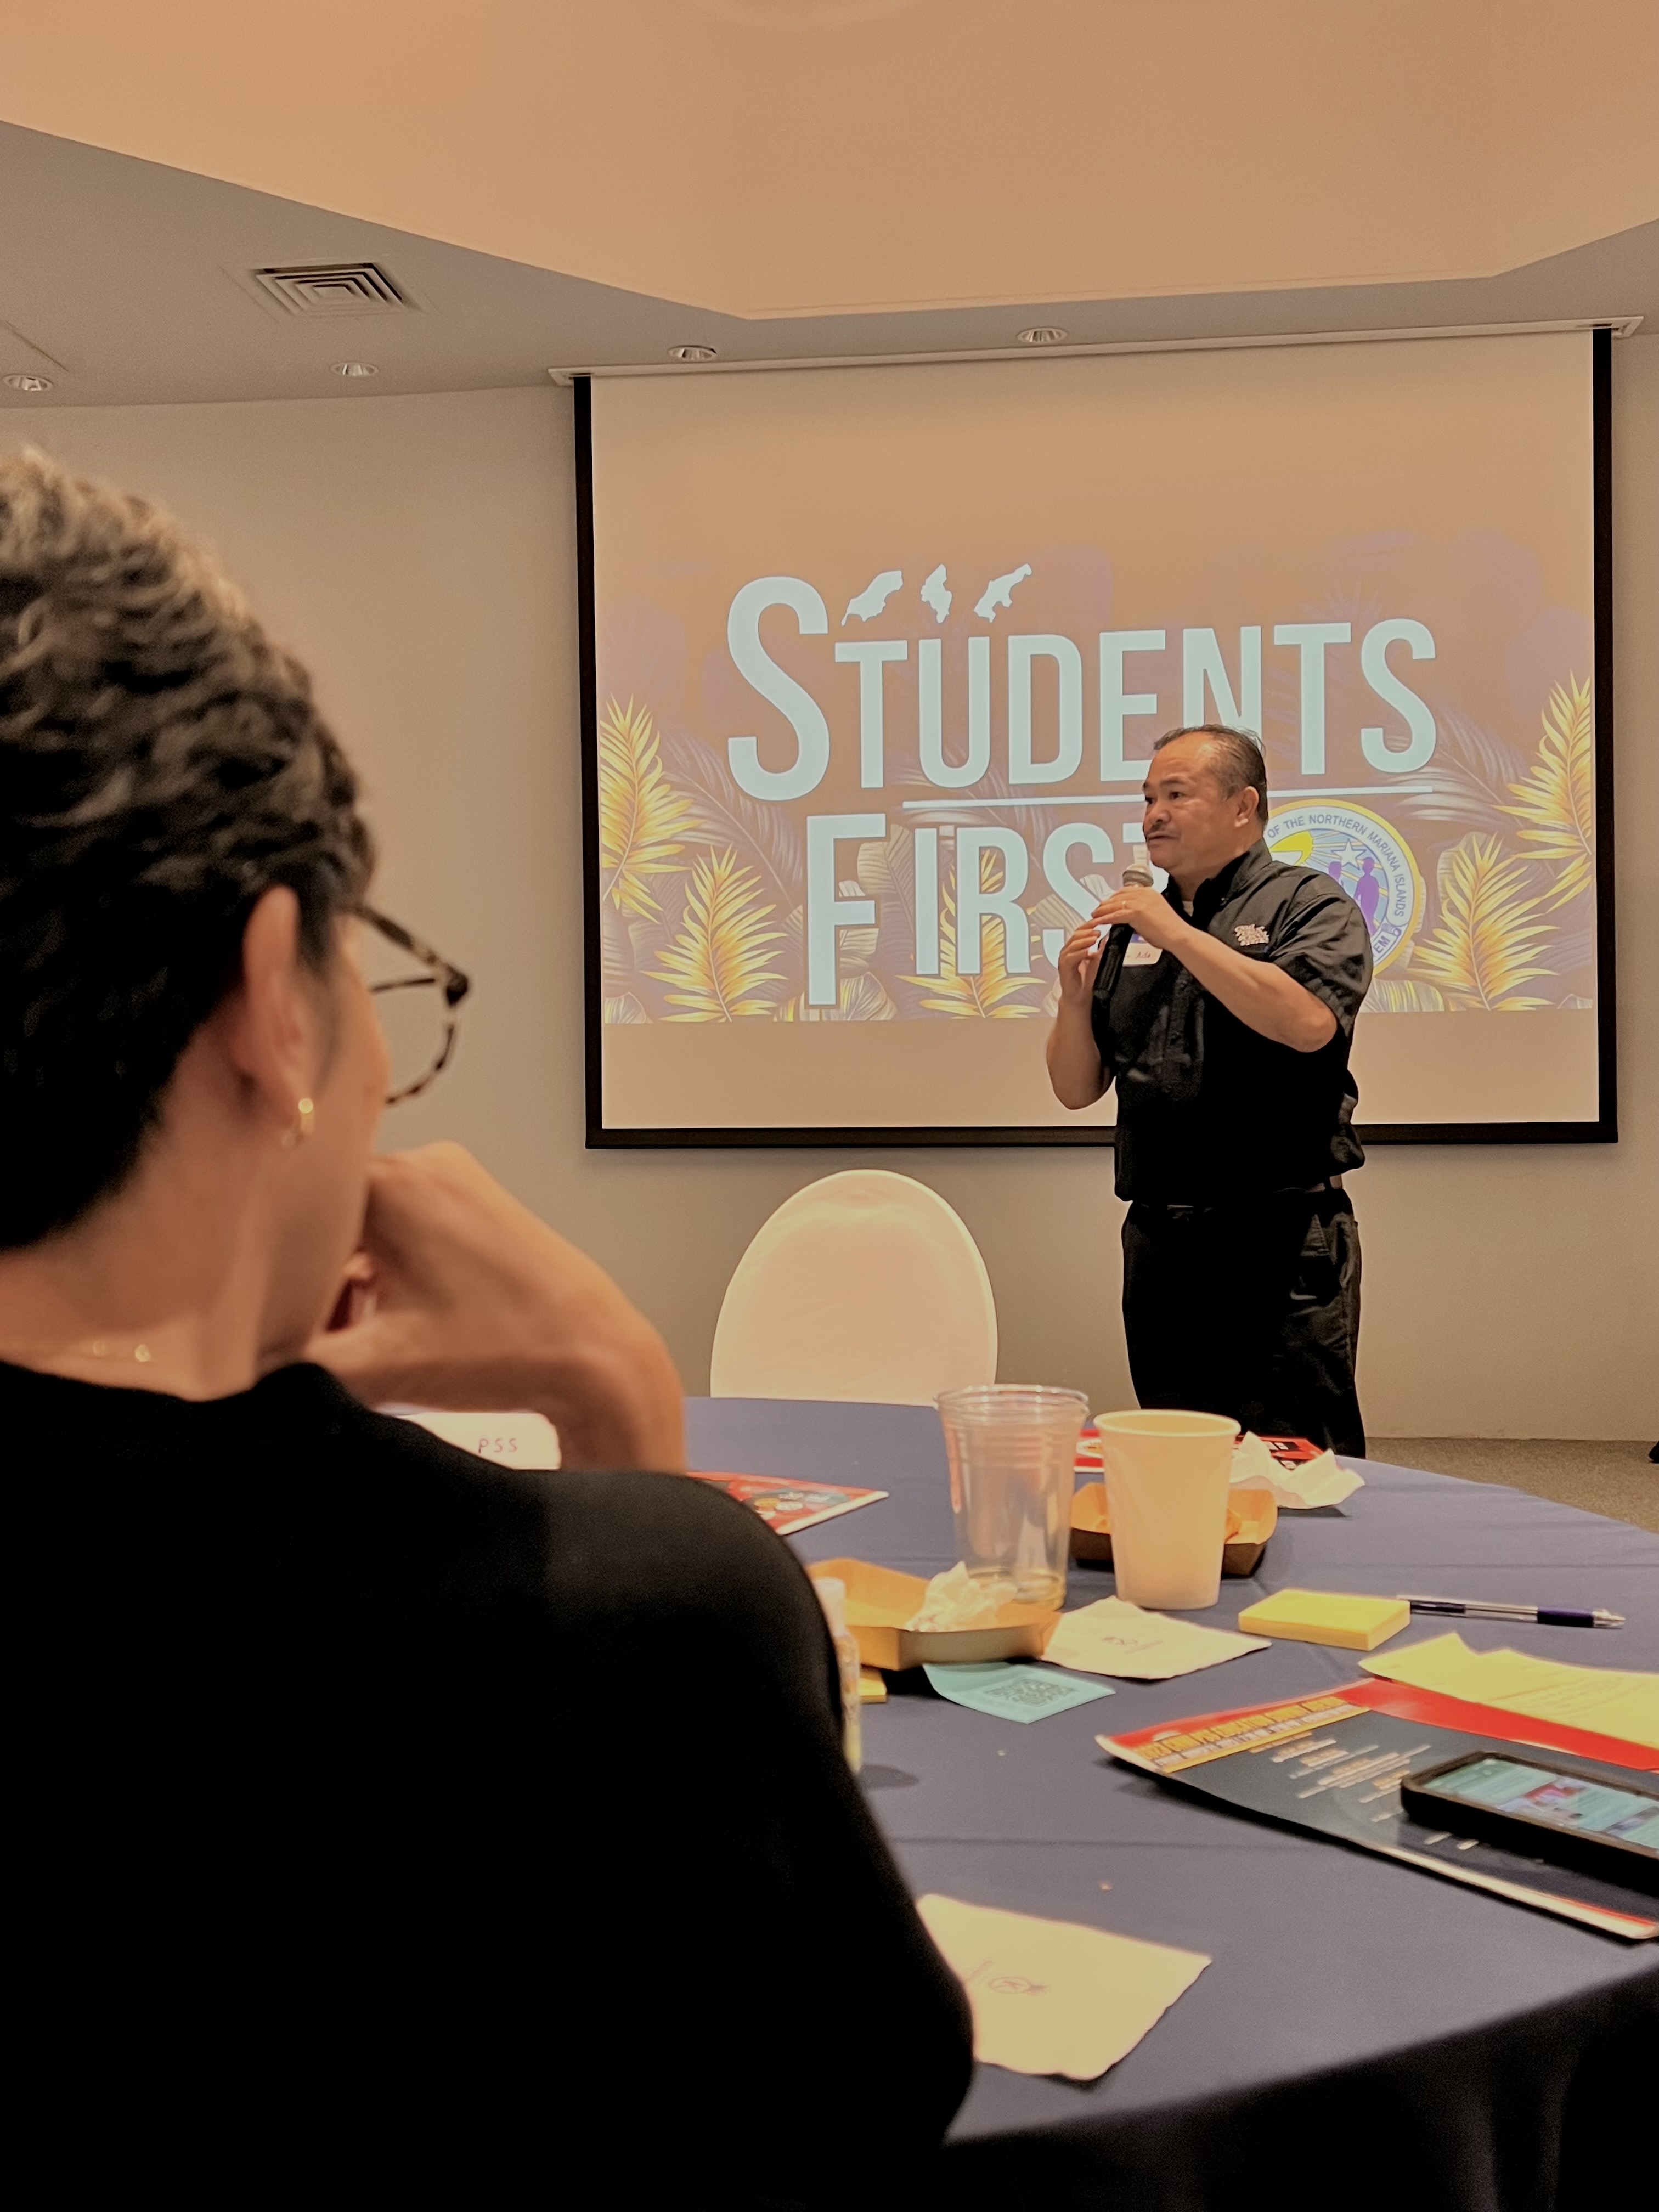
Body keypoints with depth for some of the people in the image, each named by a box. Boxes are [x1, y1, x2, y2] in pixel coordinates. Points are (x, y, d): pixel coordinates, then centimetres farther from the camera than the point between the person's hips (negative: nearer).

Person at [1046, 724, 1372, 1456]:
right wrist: (1075, 999, -6)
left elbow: (1309, 1023, -21)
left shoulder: (1308, 903, 0)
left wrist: (1179, 935, -17)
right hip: (1158, 1238, 6)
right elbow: (1077, 1089, 14)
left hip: (1281, 1239, -5)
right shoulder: (1135, 924, 15)